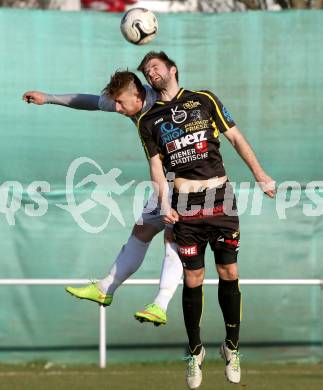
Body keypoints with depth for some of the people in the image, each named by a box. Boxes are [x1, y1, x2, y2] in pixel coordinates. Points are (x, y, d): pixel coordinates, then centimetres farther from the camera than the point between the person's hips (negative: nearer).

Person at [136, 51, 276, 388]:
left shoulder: (204, 100, 7)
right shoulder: (148, 120, 10)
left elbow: (235, 137, 8)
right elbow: (156, 164, 5)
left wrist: (260, 175, 2)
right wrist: (164, 203, -10)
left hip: (220, 198, 0)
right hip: (185, 205, 0)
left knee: (229, 274, 0)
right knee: (192, 280, -1)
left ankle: (232, 347, 13)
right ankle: (195, 351, 13)